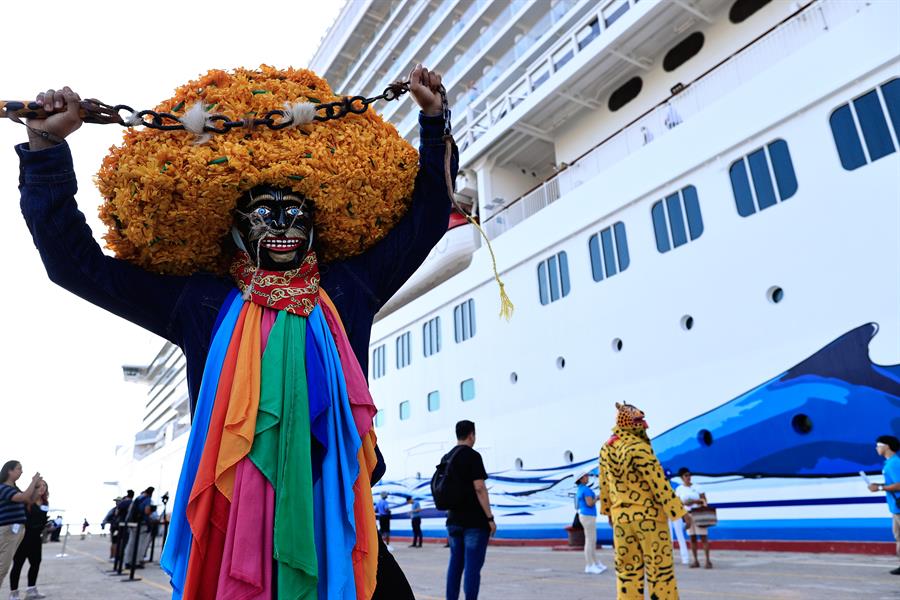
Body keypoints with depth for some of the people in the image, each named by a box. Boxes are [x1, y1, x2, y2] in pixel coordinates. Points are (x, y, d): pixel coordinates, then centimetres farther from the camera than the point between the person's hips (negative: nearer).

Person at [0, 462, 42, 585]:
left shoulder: (14, 488, 14)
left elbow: (30, 500, 19)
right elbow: (23, 497, -26)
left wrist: (36, 486, 5)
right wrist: (33, 482, -16)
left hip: (17, 530, 9)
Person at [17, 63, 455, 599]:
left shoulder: (350, 289, 6)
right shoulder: (198, 303, 5)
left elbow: (428, 211, 13)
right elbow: (75, 260, 11)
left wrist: (434, 119, 12)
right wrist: (47, 147, 7)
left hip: (336, 520, 1)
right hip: (233, 523, 0)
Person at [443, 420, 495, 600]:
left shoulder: (446, 458, 11)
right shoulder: (472, 456, -11)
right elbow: (479, 488, -18)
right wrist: (490, 518, -14)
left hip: (454, 521, 7)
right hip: (475, 521, -7)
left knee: (455, 563, 14)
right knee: (472, 566, -3)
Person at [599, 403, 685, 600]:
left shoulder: (606, 448, 4)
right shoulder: (639, 447, -19)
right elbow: (659, 483, -19)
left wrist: (608, 511, 25)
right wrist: (680, 511, -11)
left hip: (621, 516, 6)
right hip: (648, 515, -6)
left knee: (627, 569, 12)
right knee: (660, 567, 5)